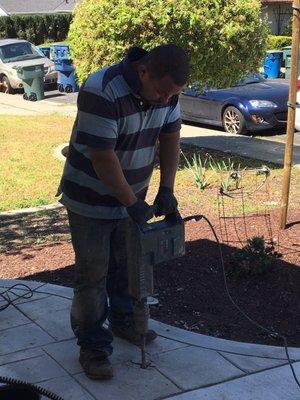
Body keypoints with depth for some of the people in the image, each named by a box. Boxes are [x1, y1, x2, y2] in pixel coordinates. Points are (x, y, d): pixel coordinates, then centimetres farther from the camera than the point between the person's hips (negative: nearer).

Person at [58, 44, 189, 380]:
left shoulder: (165, 88, -9)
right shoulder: (102, 92, -32)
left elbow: (170, 137, 1)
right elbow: (102, 157, -30)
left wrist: (166, 189, -7)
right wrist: (133, 203, -22)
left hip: (130, 195, 7)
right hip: (91, 200, -6)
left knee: (126, 264, 20)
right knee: (92, 274, 2)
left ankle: (123, 321, 40)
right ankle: (92, 346, 15)